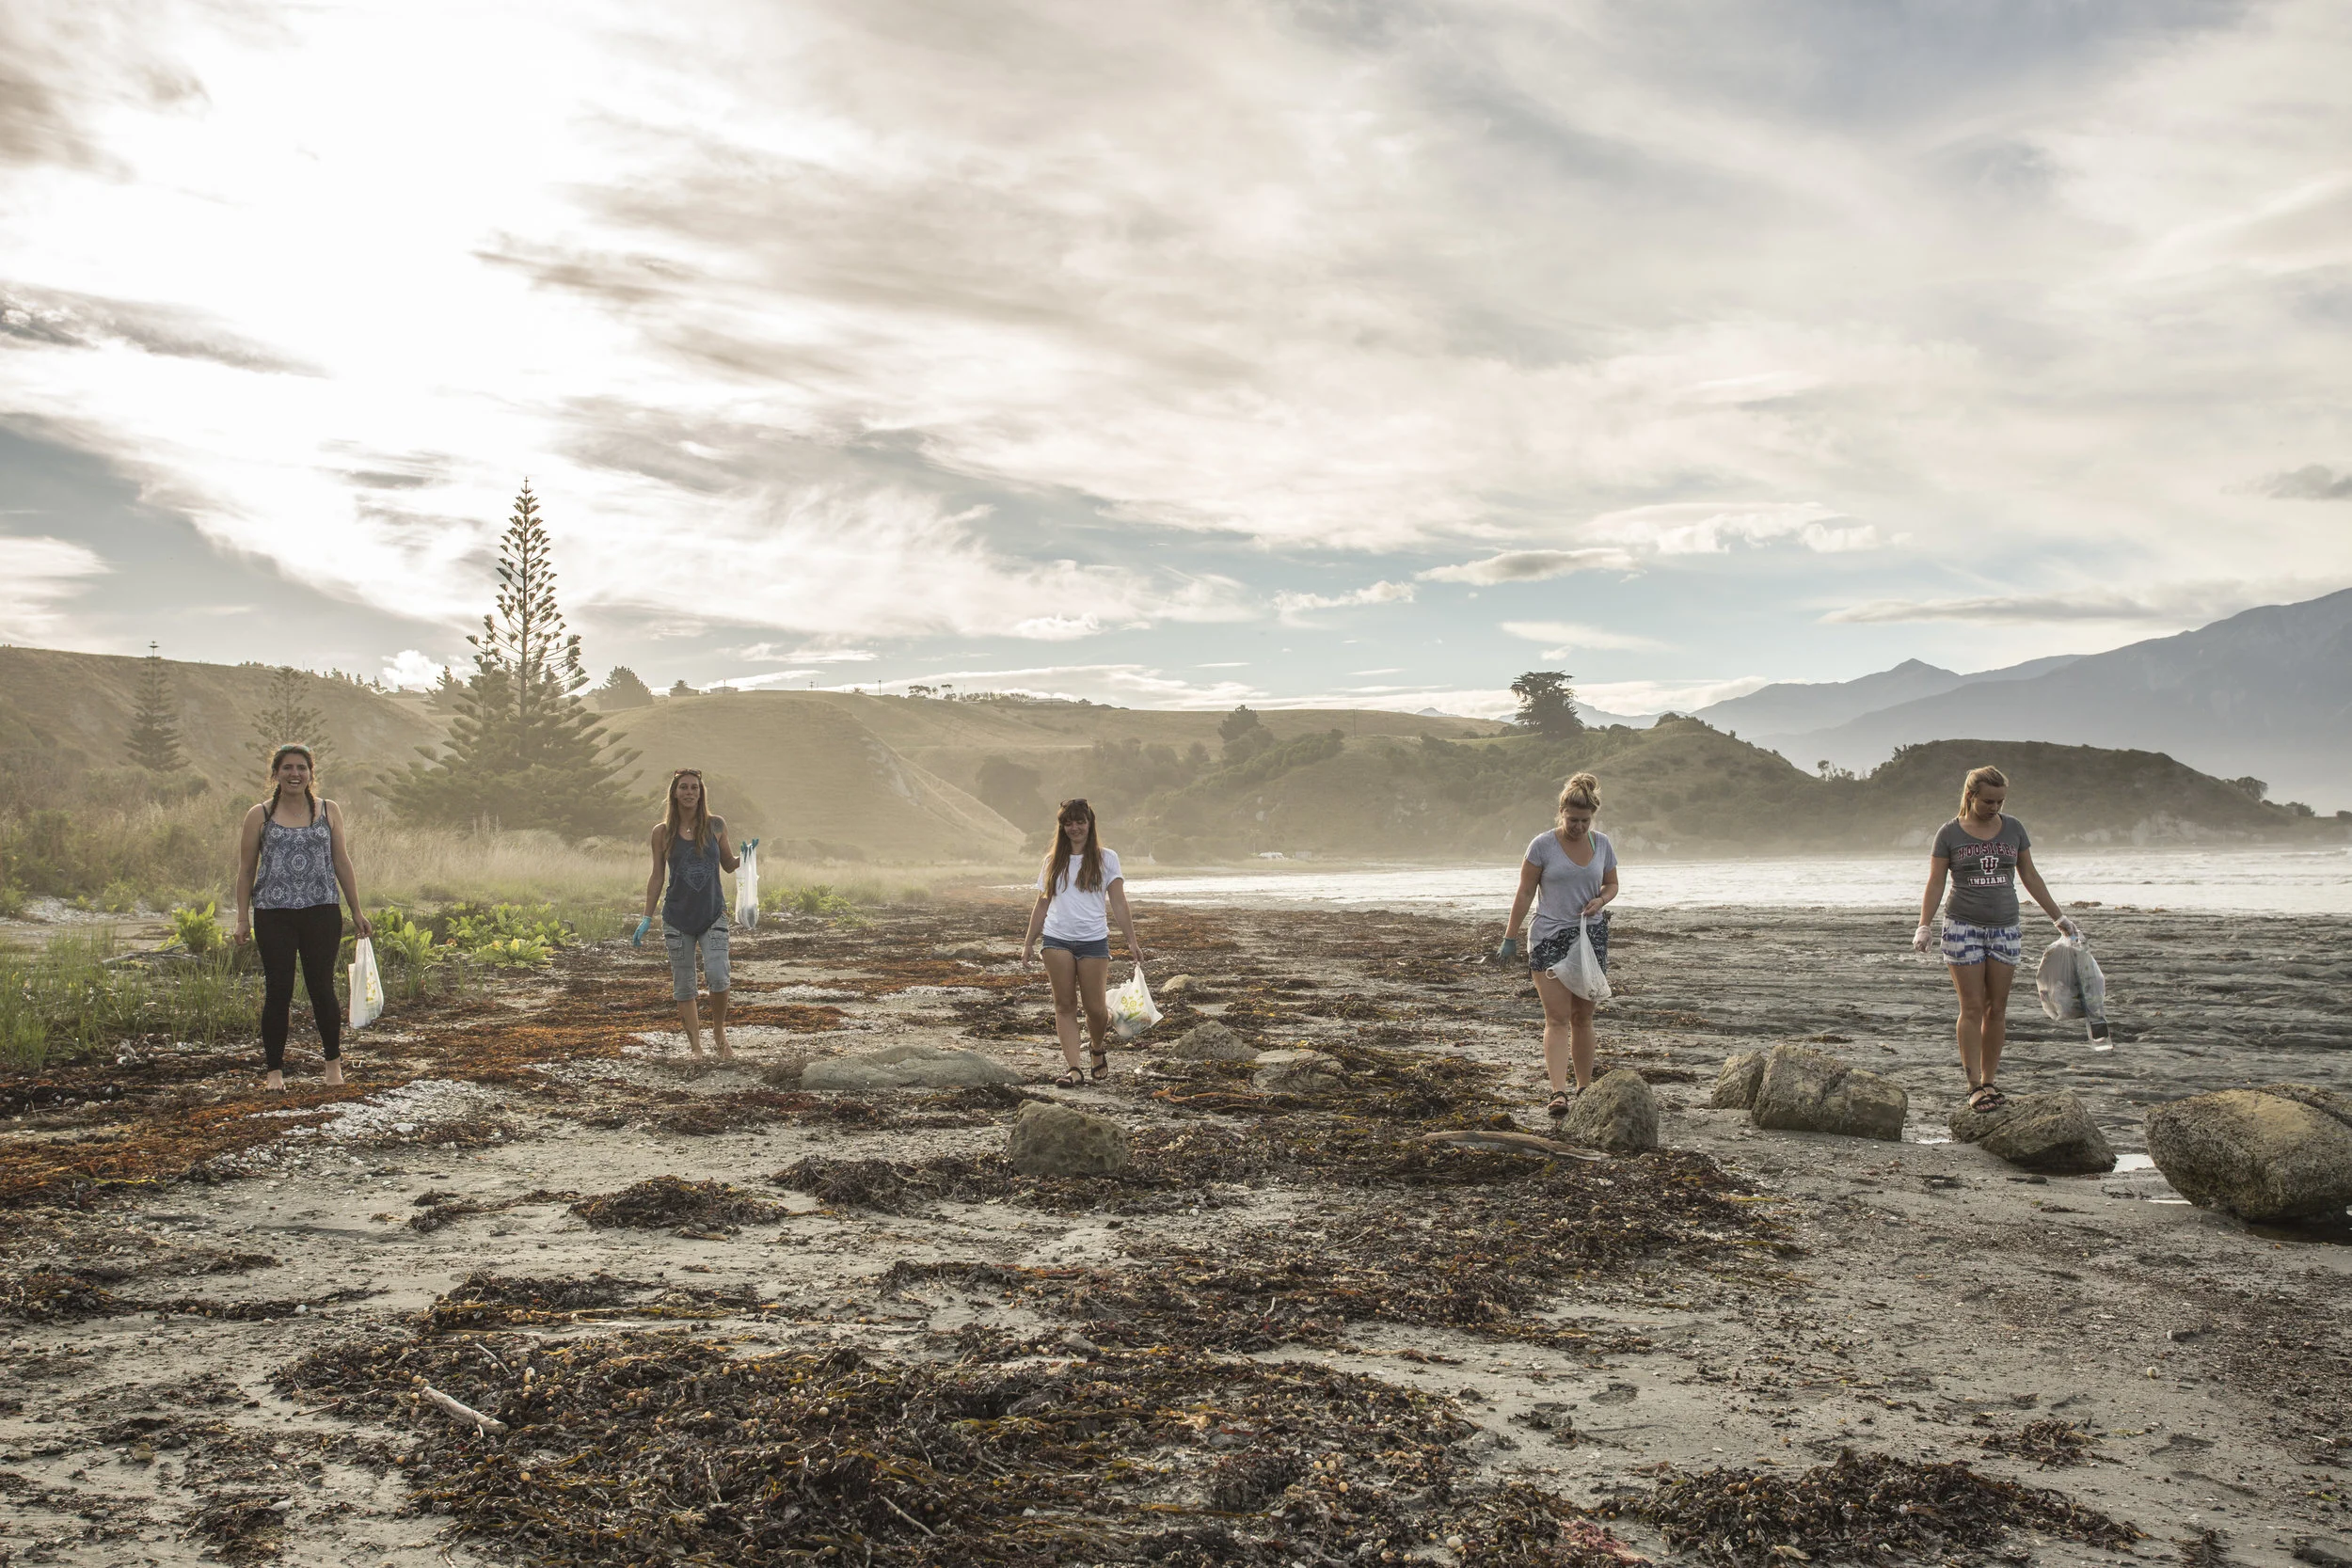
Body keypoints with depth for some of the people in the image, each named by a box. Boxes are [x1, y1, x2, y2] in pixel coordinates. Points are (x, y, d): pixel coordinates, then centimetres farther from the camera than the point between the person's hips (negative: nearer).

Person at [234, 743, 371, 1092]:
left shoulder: (329, 811, 8)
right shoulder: (259, 816, 4)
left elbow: (342, 864, 11)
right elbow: (246, 870, 6)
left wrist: (356, 911, 10)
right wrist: (243, 919, 1)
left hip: (321, 913, 1)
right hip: (273, 915, 0)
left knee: (322, 988, 2)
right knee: (278, 992, 1)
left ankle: (333, 1060, 20)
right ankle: (274, 1070, 12)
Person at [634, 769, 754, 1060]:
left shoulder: (716, 825, 2)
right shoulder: (662, 832, 1)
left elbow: (728, 865, 14)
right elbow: (657, 877, 6)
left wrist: (745, 854, -7)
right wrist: (646, 918, 4)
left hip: (713, 914, 0)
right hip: (677, 916, 0)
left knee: (717, 976, -15)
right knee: (683, 985, 3)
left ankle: (719, 1034, 7)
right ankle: (695, 1044, 15)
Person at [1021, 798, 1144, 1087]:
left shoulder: (1105, 858, 5)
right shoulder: (1053, 862, 12)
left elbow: (1118, 902, 0)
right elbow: (1042, 906, 16)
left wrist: (1132, 941, -6)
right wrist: (1029, 943, 13)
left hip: (1094, 941, -2)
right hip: (1057, 940, 2)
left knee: (1094, 1007, -2)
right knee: (1065, 1005, -2)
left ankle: (1099, 1050, 28)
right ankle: (1074, 1069, -2)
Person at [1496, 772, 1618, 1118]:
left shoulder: (1602, 844, 4)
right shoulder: (1543, 845, -7)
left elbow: (1611, 884, 18)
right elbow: (1525, 893, -2)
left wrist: (1600, 900, -6)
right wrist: (1510, 938, -4)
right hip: (1549, 938, -3)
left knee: (1582, 1017, 10)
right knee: (1557, 1018, -12)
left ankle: (1584, 1089, 20)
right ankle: (1559, 1092, -19)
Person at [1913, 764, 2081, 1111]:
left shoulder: (2014, 828, 7)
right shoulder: (1949, 834, -2)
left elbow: (2029, 876, 14)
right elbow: (1935, 884, -1)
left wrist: (2058, 918, 13)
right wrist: (1923, 928, -10)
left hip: (2005, 928, 3)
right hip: (1963, 926, -3)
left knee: (1997, 1009, 3)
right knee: (1972, 1008, -7)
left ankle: (1989, 1081, 10)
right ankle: (1974, 1086, -6)